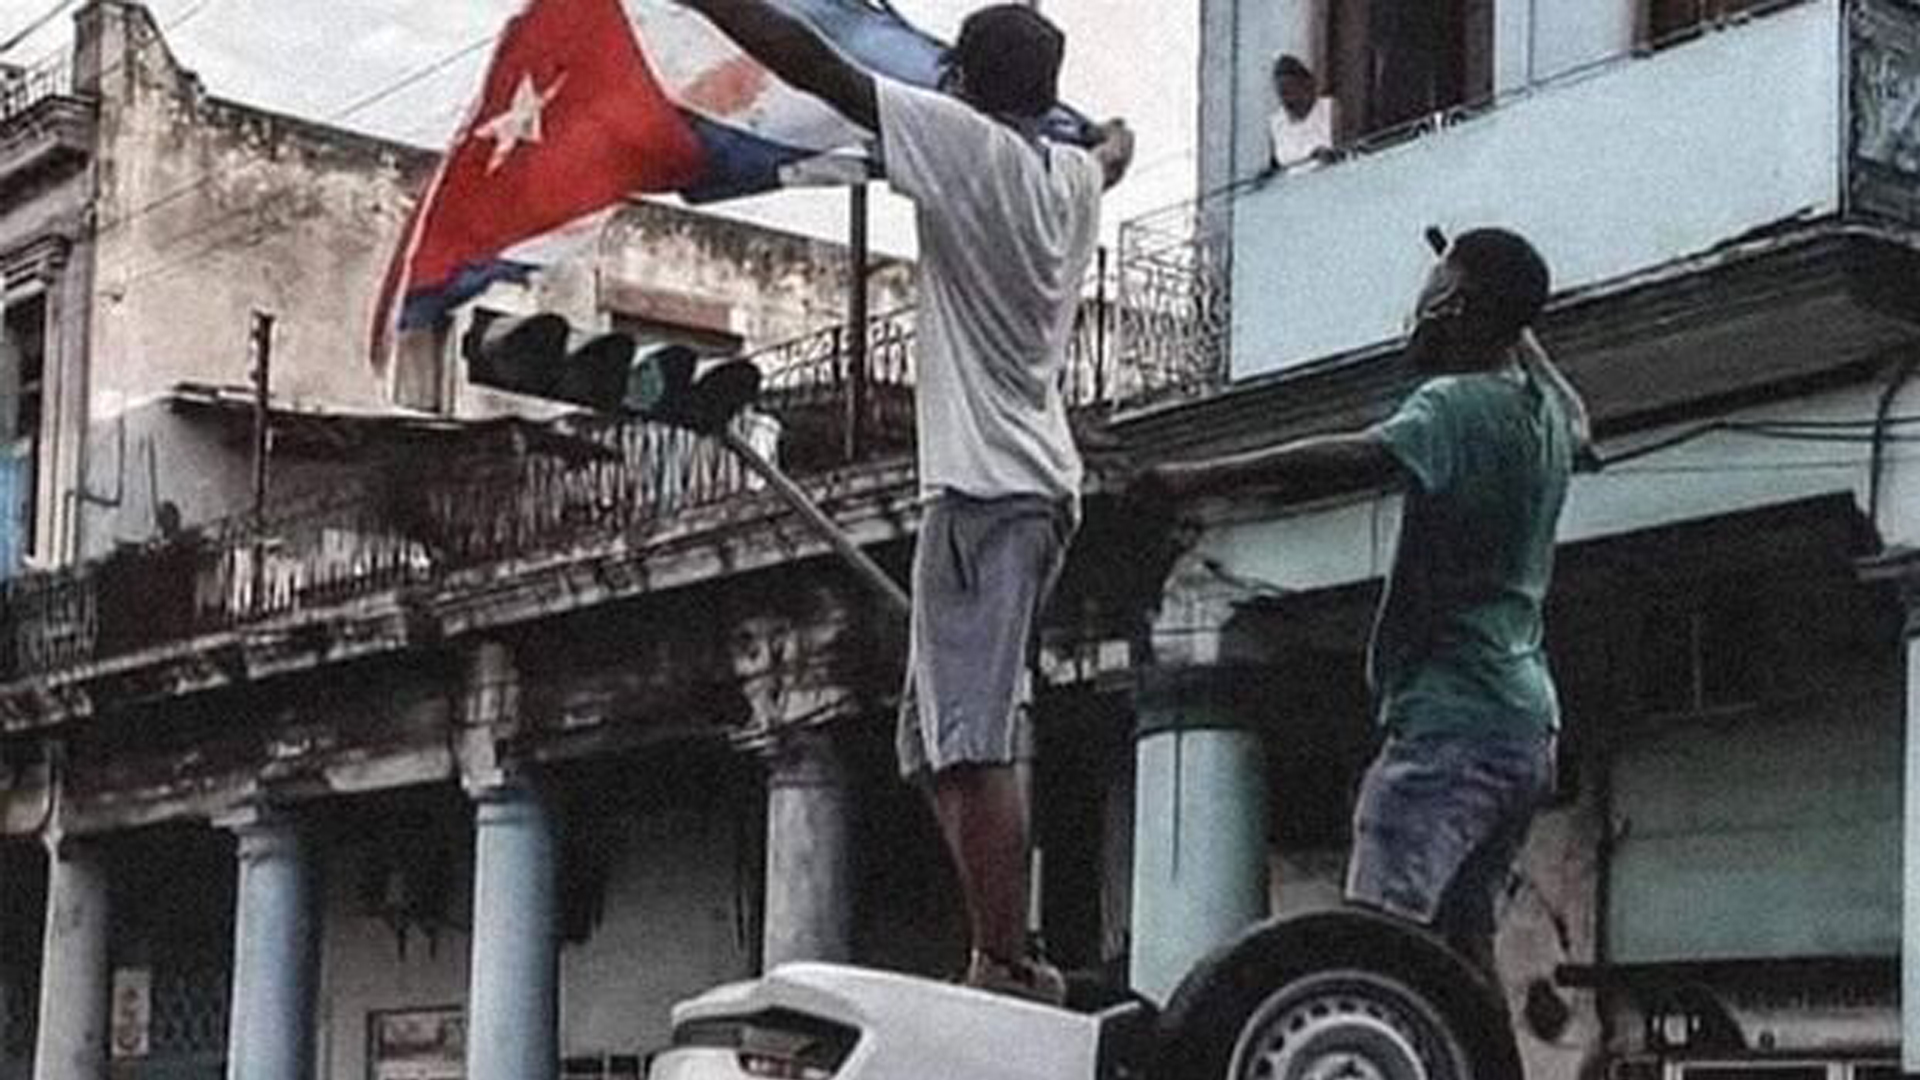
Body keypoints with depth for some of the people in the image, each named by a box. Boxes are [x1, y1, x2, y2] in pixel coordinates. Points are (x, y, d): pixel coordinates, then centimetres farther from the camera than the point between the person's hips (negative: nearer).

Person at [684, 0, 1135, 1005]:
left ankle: (1003, 966, -21)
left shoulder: (967, 143, -5)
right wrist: (1116, 135, 65)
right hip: (1041, 481, 9)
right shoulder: (1073, 174, 16)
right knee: (940, 739, 10)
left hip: (982, 484, -9)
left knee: (972, 743, -15)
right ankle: (1006, 963, 6)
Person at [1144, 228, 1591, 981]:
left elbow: (1361, 459, -28)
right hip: (1524, 727, 9)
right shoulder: (1544, 413, 17)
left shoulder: (1459, 405, -8)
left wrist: (1203, 477, -30)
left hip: (1450, 721, -9)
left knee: (1385, 925, -21)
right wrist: (1515, 321, 48)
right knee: (1462, 931, 9)